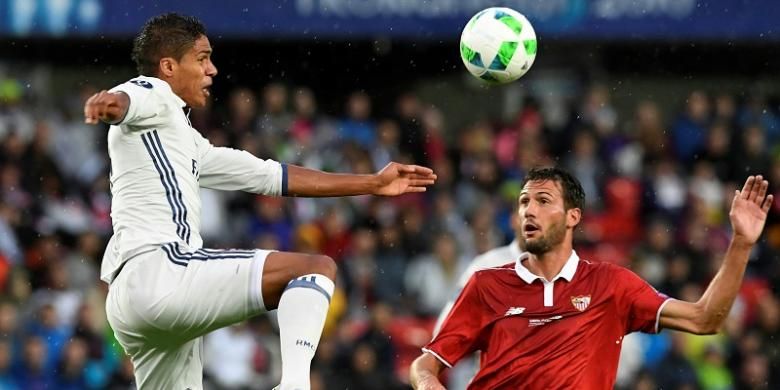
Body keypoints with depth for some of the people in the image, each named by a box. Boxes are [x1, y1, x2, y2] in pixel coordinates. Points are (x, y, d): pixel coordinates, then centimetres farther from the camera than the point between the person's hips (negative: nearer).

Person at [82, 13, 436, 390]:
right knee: (317, 268, -11)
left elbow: (270, 175, 36)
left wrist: (372, 183, 36)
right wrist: (109, 101, -47)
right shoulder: (151, 94, 5)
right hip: (159, 266, -10)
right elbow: (123, 101, -20)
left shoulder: (186, 141, 33)